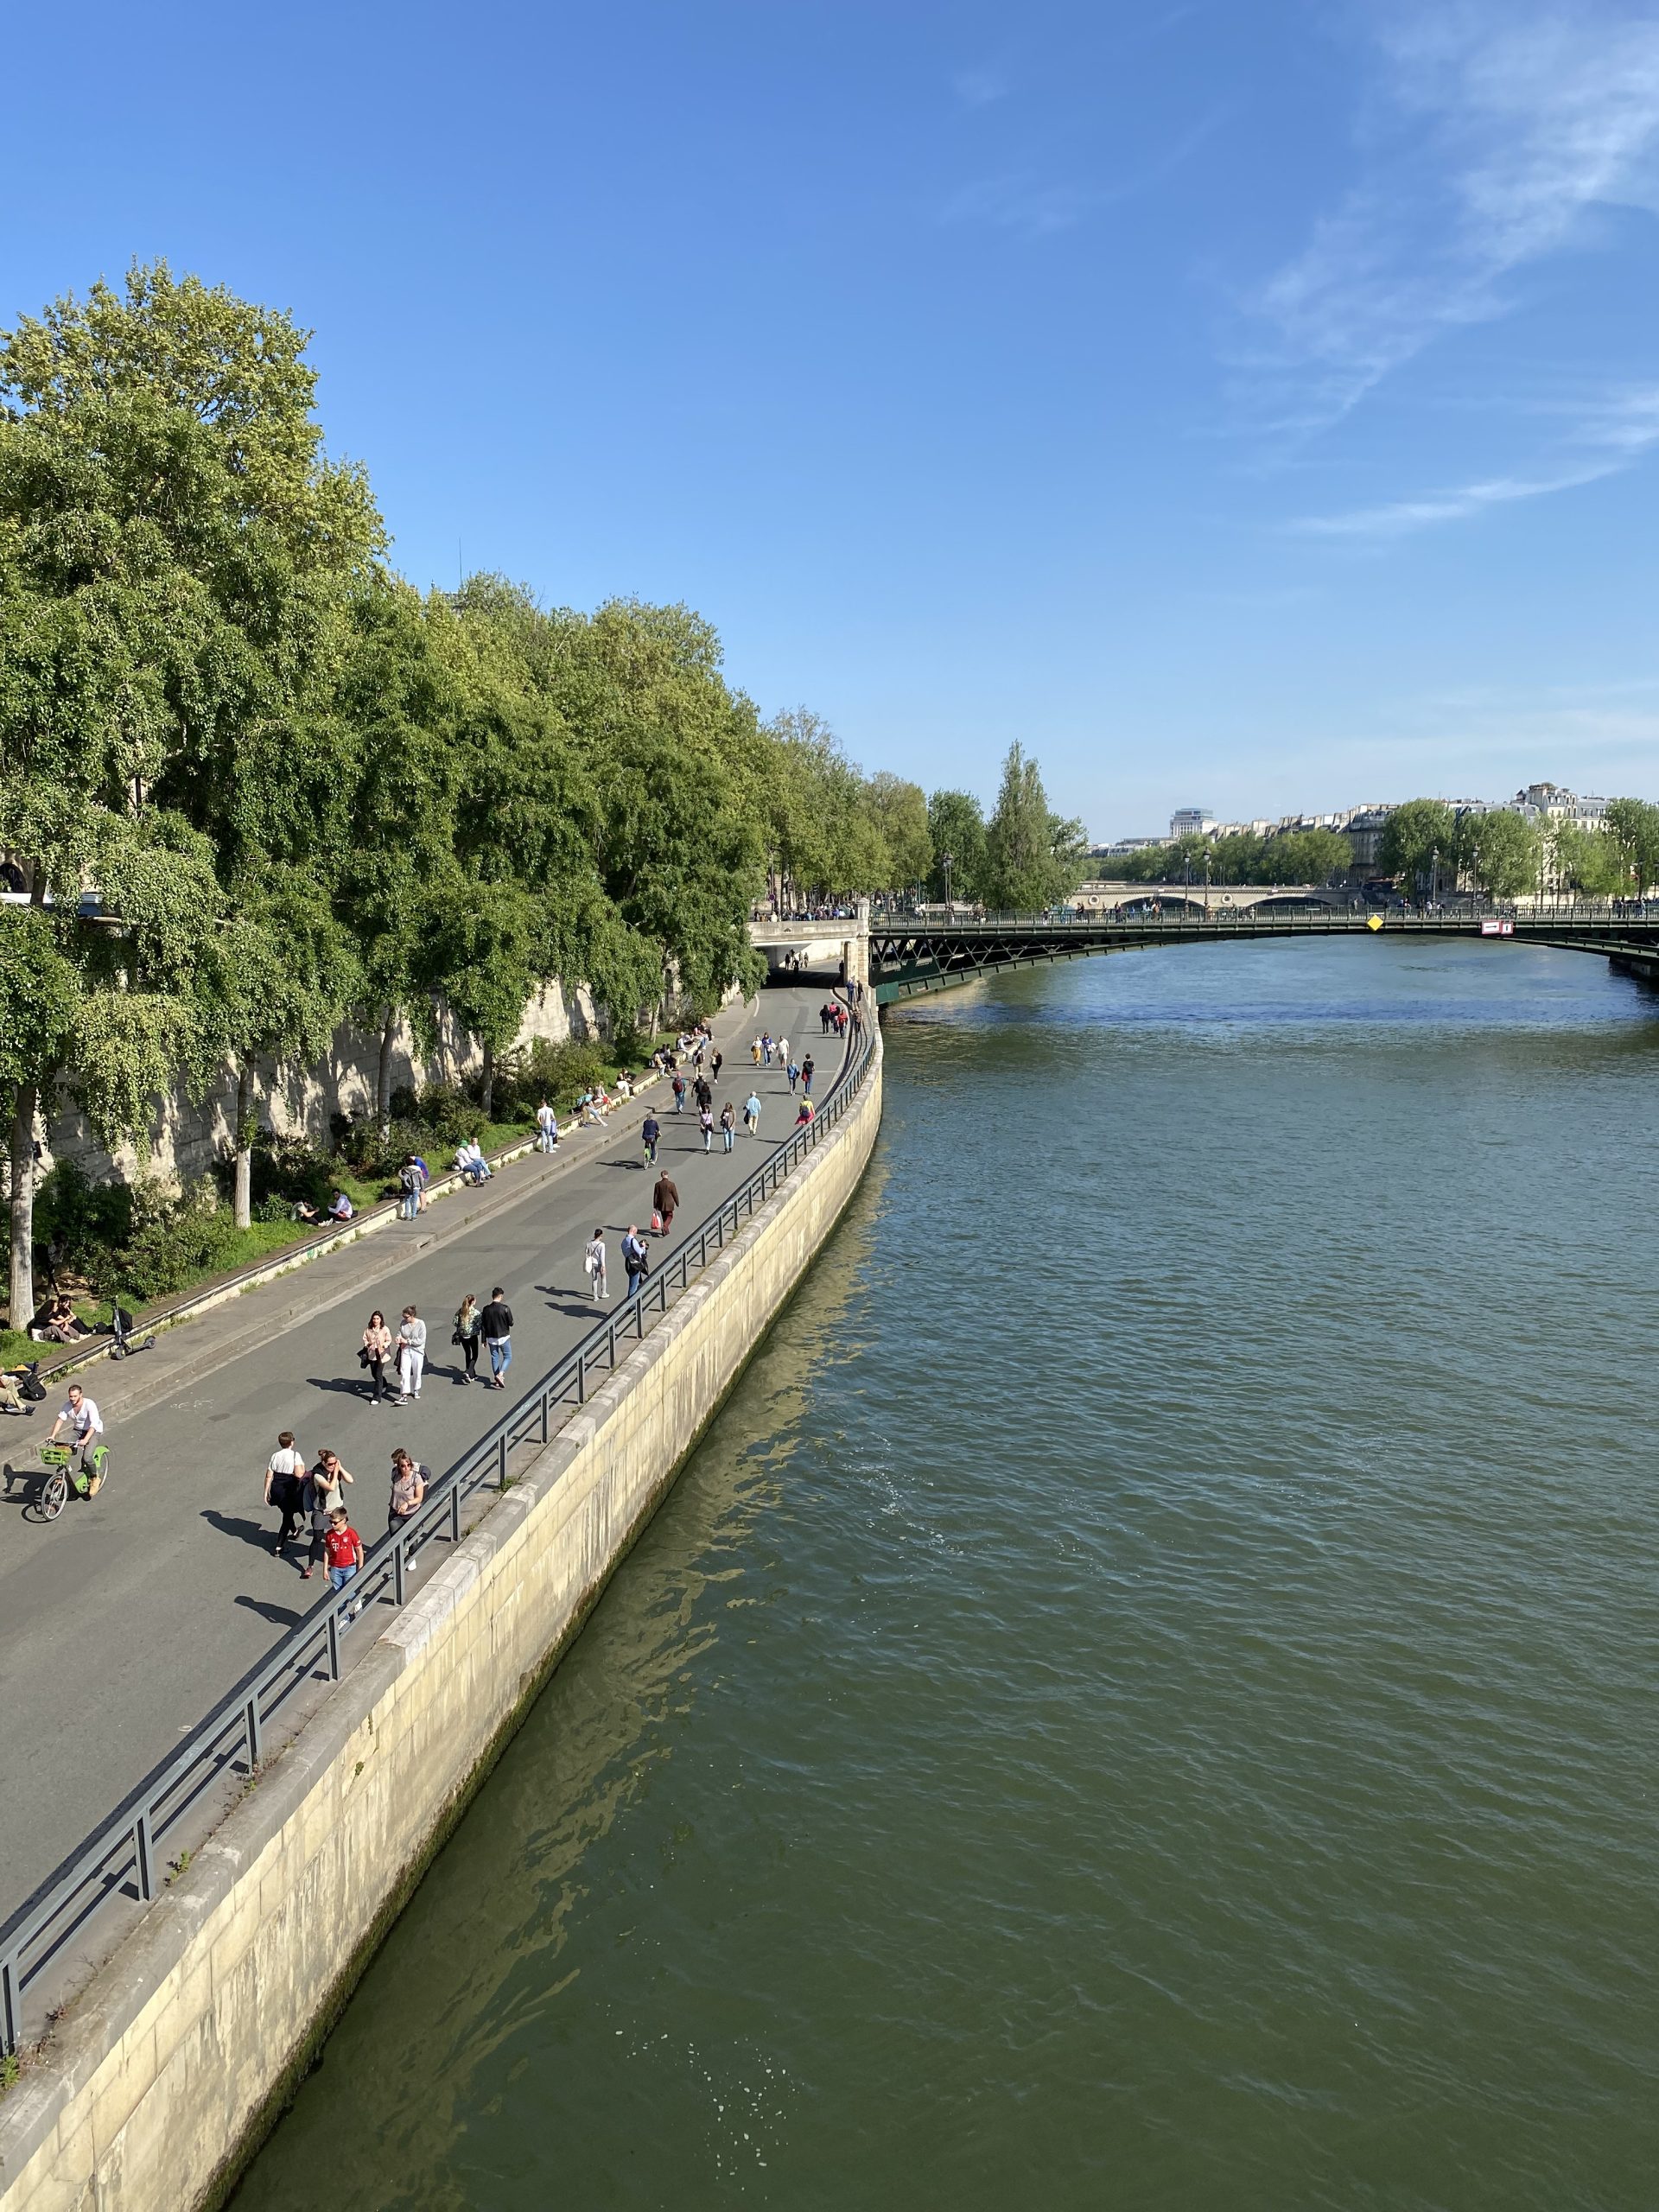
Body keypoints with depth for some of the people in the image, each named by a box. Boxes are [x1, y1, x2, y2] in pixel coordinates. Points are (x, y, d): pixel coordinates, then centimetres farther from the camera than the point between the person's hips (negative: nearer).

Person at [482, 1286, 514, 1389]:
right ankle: (500, 1375, -11)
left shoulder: (486, 1309, -5)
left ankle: (497, 1381, 18)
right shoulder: (505, 1308, -16)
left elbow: (484, 1326, 1)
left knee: (494, 1357, 15)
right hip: (503, 1337, -3)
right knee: (508, 1357, 10)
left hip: (491, 1338, 3)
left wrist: (484, 1340, 10)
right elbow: (511, 1323, -10)